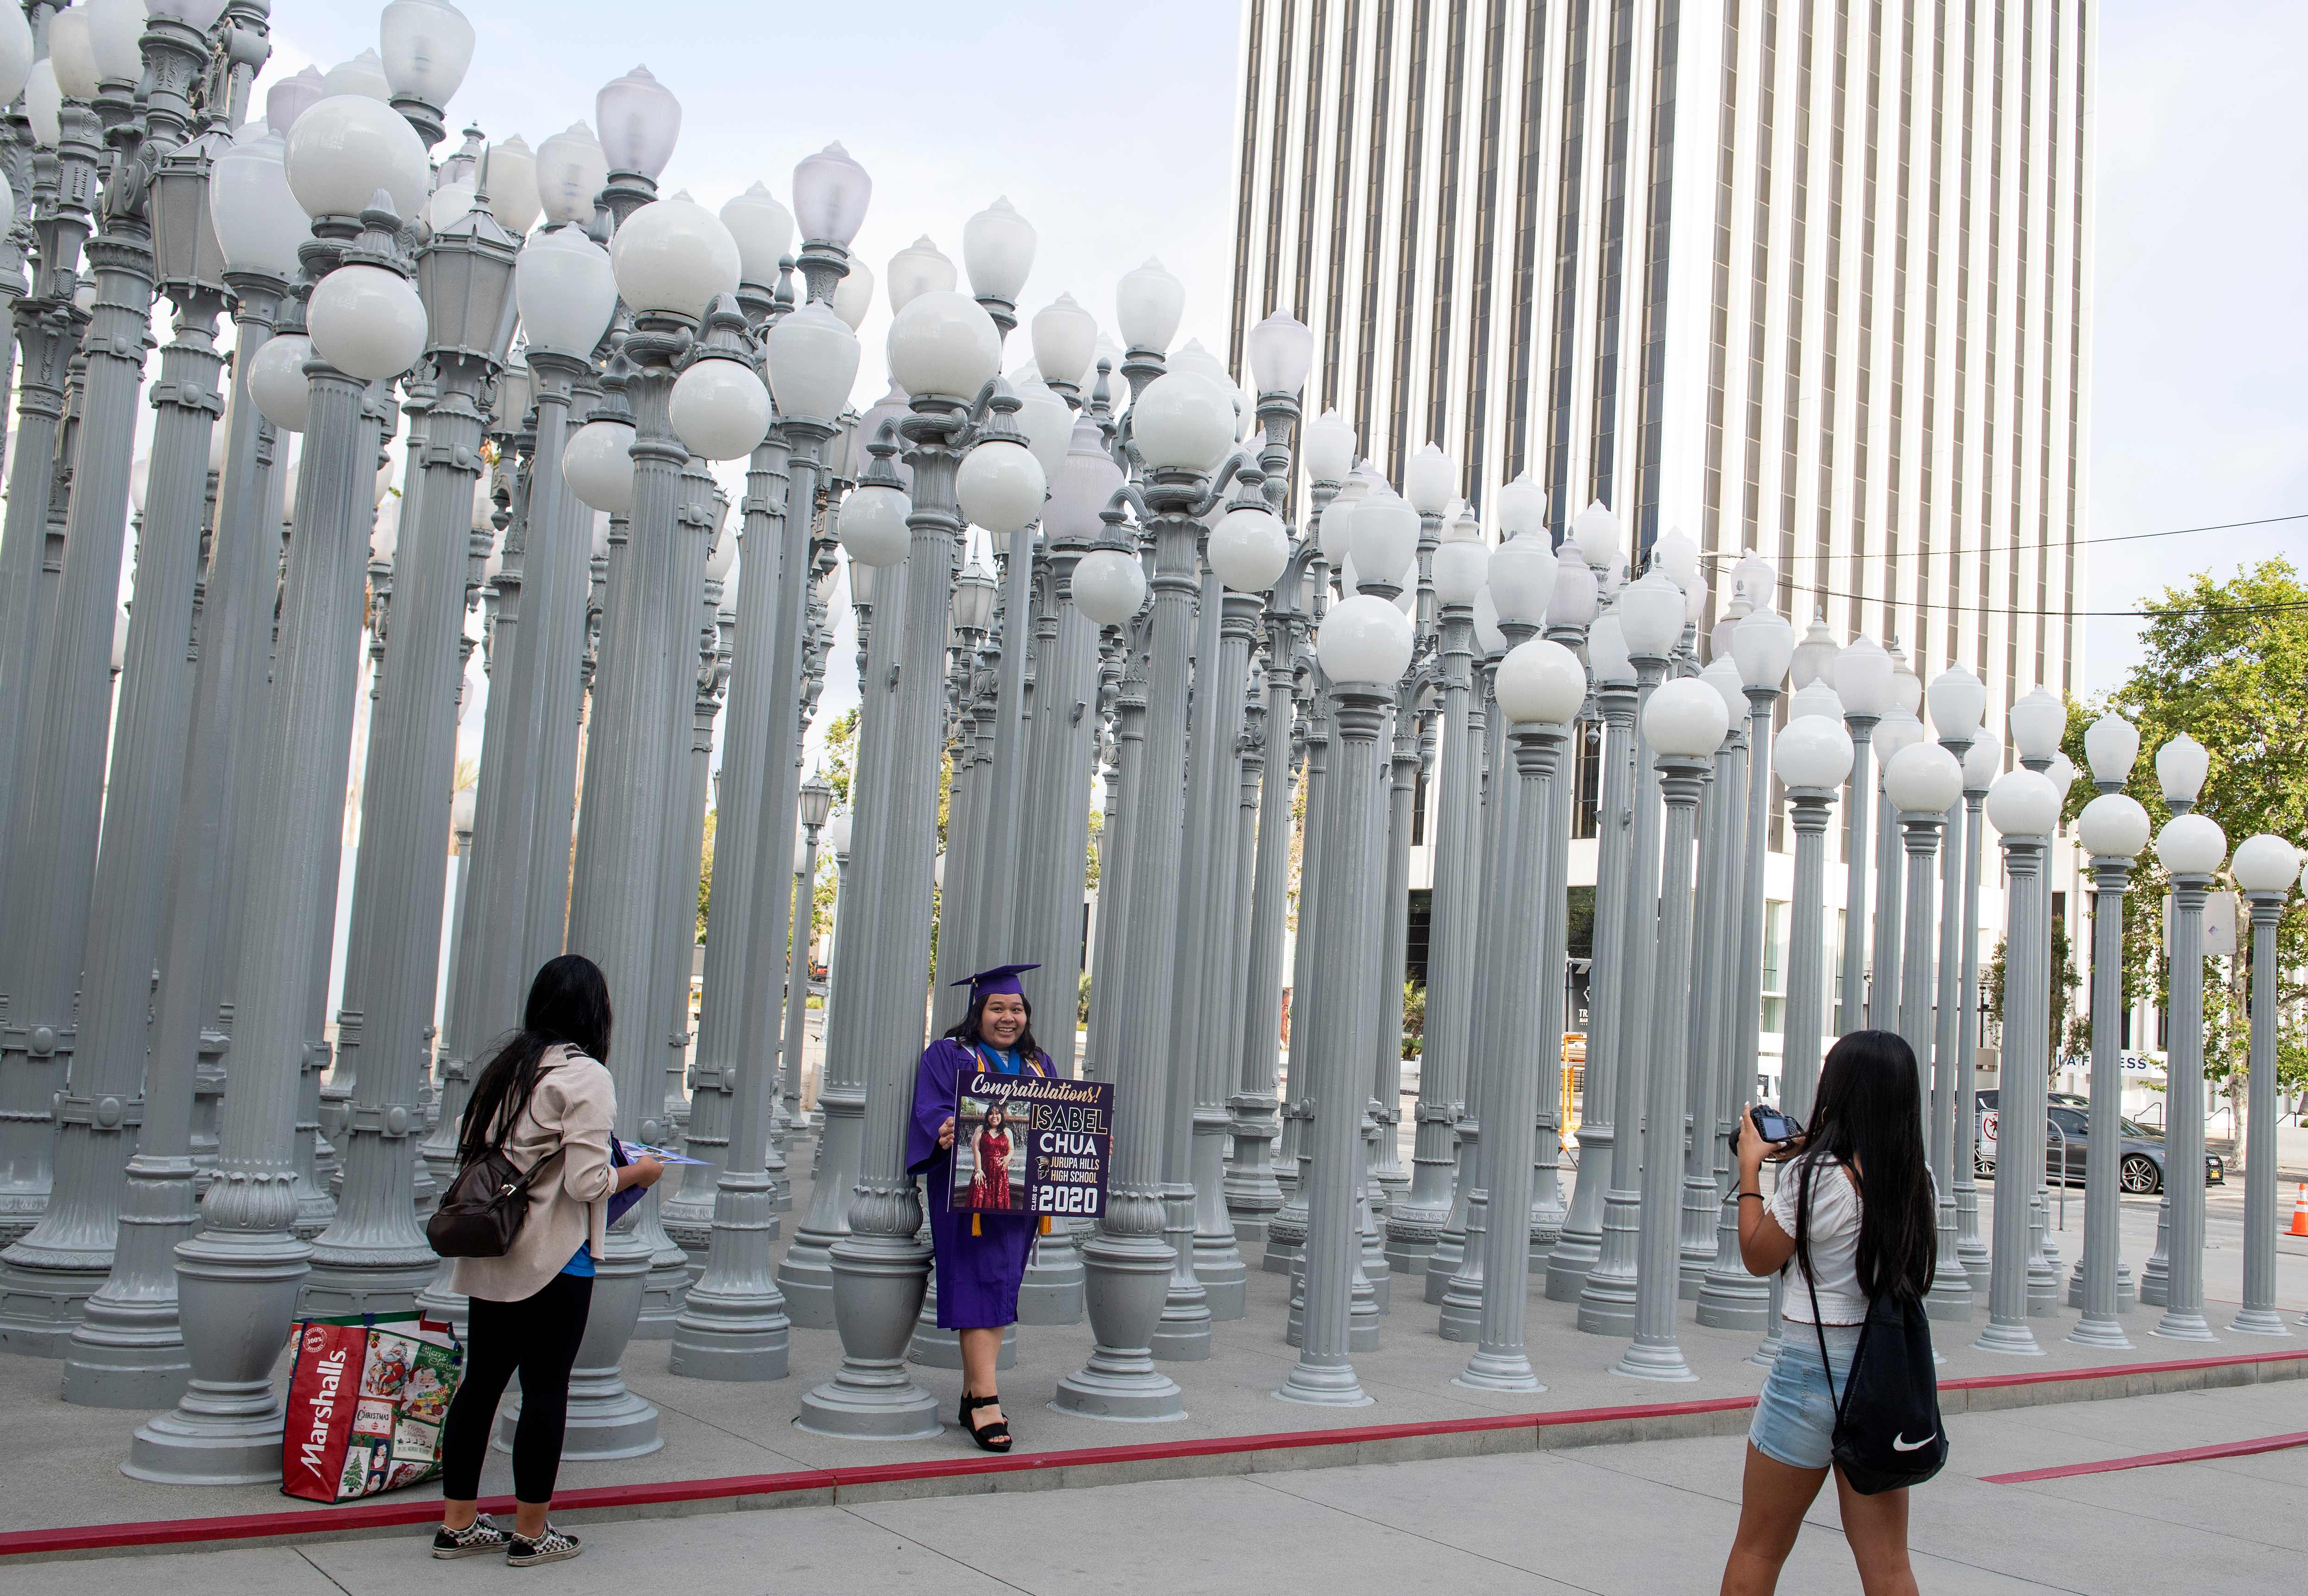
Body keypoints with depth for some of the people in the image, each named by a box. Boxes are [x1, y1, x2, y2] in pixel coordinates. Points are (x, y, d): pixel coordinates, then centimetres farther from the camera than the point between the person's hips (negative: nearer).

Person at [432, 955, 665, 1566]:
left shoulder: (502, 1066, 9)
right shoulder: (585, 1076, -14)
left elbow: (468, 1147, 17)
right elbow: (586, 1182, -19)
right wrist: (639, 1172, -2)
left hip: (489, 1257, 8)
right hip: (553, 1259, -7)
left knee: (482, 1379, 14)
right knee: (546, 1388, 2)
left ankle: (458, 1523, 22)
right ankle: (530, 1534, 10)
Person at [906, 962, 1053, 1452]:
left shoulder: (1038, 1065, 18)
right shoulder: (947, 1056, 1)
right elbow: (931, 1110, -10)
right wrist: (945, 1131, -31)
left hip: (1019, 1195, 6)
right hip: (967, 1191, -6)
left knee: (998, 1290, 8)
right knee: (979, 1288, -12)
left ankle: (972, 1396, 15)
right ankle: (986, 1402, -15)